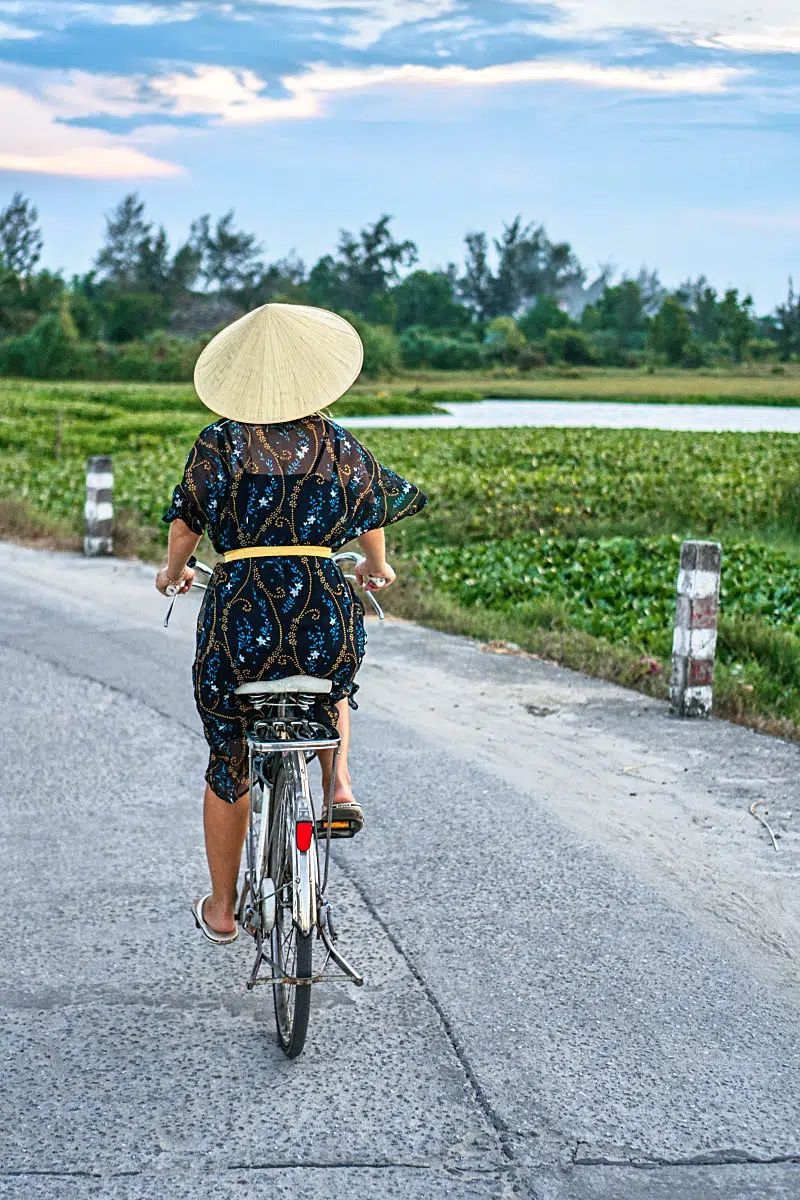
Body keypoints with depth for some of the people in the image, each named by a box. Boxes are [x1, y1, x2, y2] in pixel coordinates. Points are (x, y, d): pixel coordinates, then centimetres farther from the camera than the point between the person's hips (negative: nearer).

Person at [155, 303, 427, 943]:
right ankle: (338, 779, 12)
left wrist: (175, 569, 24)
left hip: (240, 606, -1)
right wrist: (377, 566, 38)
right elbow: (376, 509, 18)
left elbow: (186, 524, 2)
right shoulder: (339, 444, 5)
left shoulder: (220, 442, -1)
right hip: (325, 602, 1)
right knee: (333, 680, 38)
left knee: (228, 763, 16)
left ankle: (221, 908, 28)